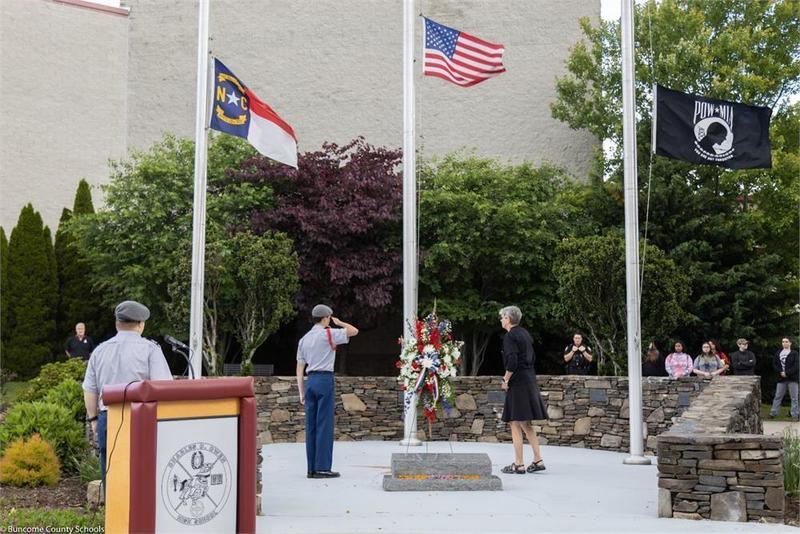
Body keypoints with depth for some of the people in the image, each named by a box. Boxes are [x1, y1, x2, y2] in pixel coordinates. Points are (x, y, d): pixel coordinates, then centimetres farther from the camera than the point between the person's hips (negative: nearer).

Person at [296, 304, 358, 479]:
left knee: (311, 425, 6)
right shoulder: (328, 334, -3)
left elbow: (299, 368, 14)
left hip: (310, 381, 6)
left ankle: (312, 468, 7)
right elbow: (354, 331, -1)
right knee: (325, 424, -5)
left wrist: (301, 392, 16)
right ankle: (322, 467, -6)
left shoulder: (304, 339, 16)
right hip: (325, 379, -6)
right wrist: (339, 323, 14)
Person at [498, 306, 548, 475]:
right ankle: (538, 460, 15)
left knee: (516, 424, -2)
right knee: (526, 424, 16)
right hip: (530, 380, 9)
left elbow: (512, 362, -23)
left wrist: (506, 379, -10)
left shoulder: (510, 336, -13)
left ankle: (519, 465, 1)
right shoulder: (524, 333, 13)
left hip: (518, 383, -9)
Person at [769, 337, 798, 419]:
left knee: (794, 397, 1)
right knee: (778, 396, 7)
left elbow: (796, 366, -9)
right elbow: (774, 364, 7)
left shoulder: (794, 354, -1)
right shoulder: (778, 353, 10)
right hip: (781, 378, 3)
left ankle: (794, 414, 6)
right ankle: (773, 412, 11)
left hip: (792, 378, -3)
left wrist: (787, 373, -16)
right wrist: (780, 372, -9)